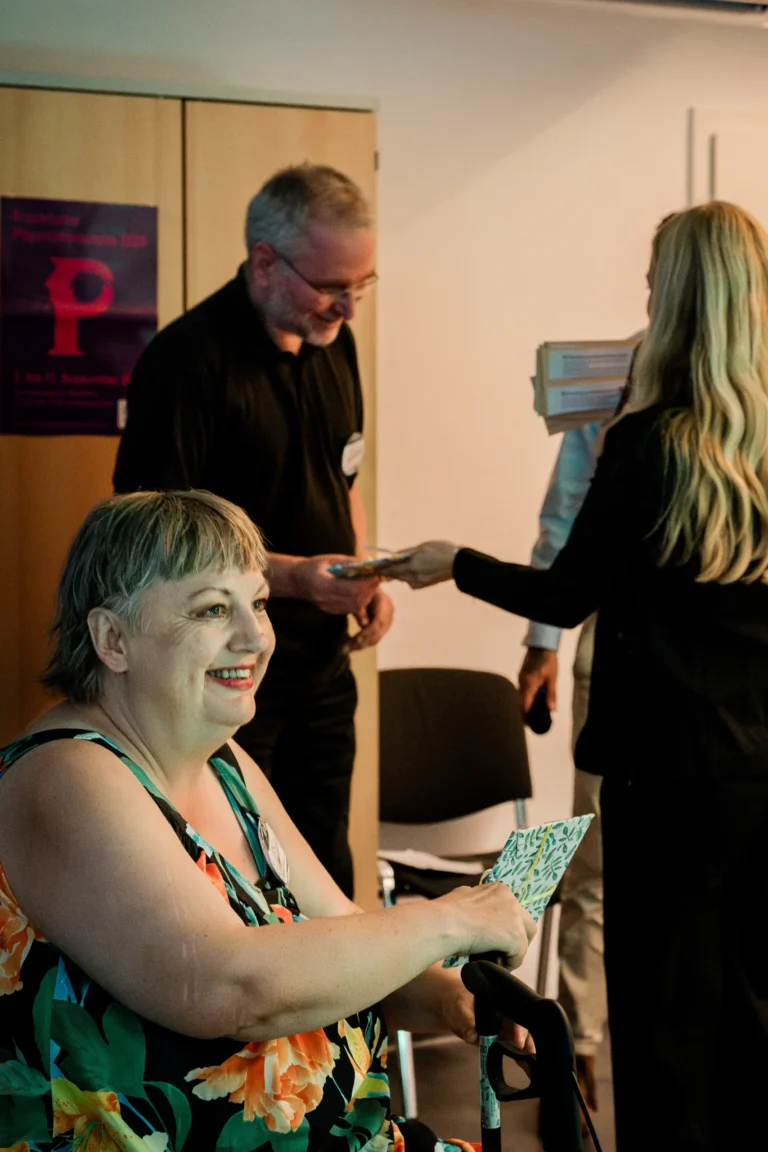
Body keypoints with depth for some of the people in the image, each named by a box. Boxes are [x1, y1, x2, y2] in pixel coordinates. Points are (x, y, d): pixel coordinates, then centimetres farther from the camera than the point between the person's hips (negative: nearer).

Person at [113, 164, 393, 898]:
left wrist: (362, 576, 4)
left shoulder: (333, 343, 7)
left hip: (322, 665, 7)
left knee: (325, 878, 16)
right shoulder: (188, 357, -18)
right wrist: (290, 574, -28)